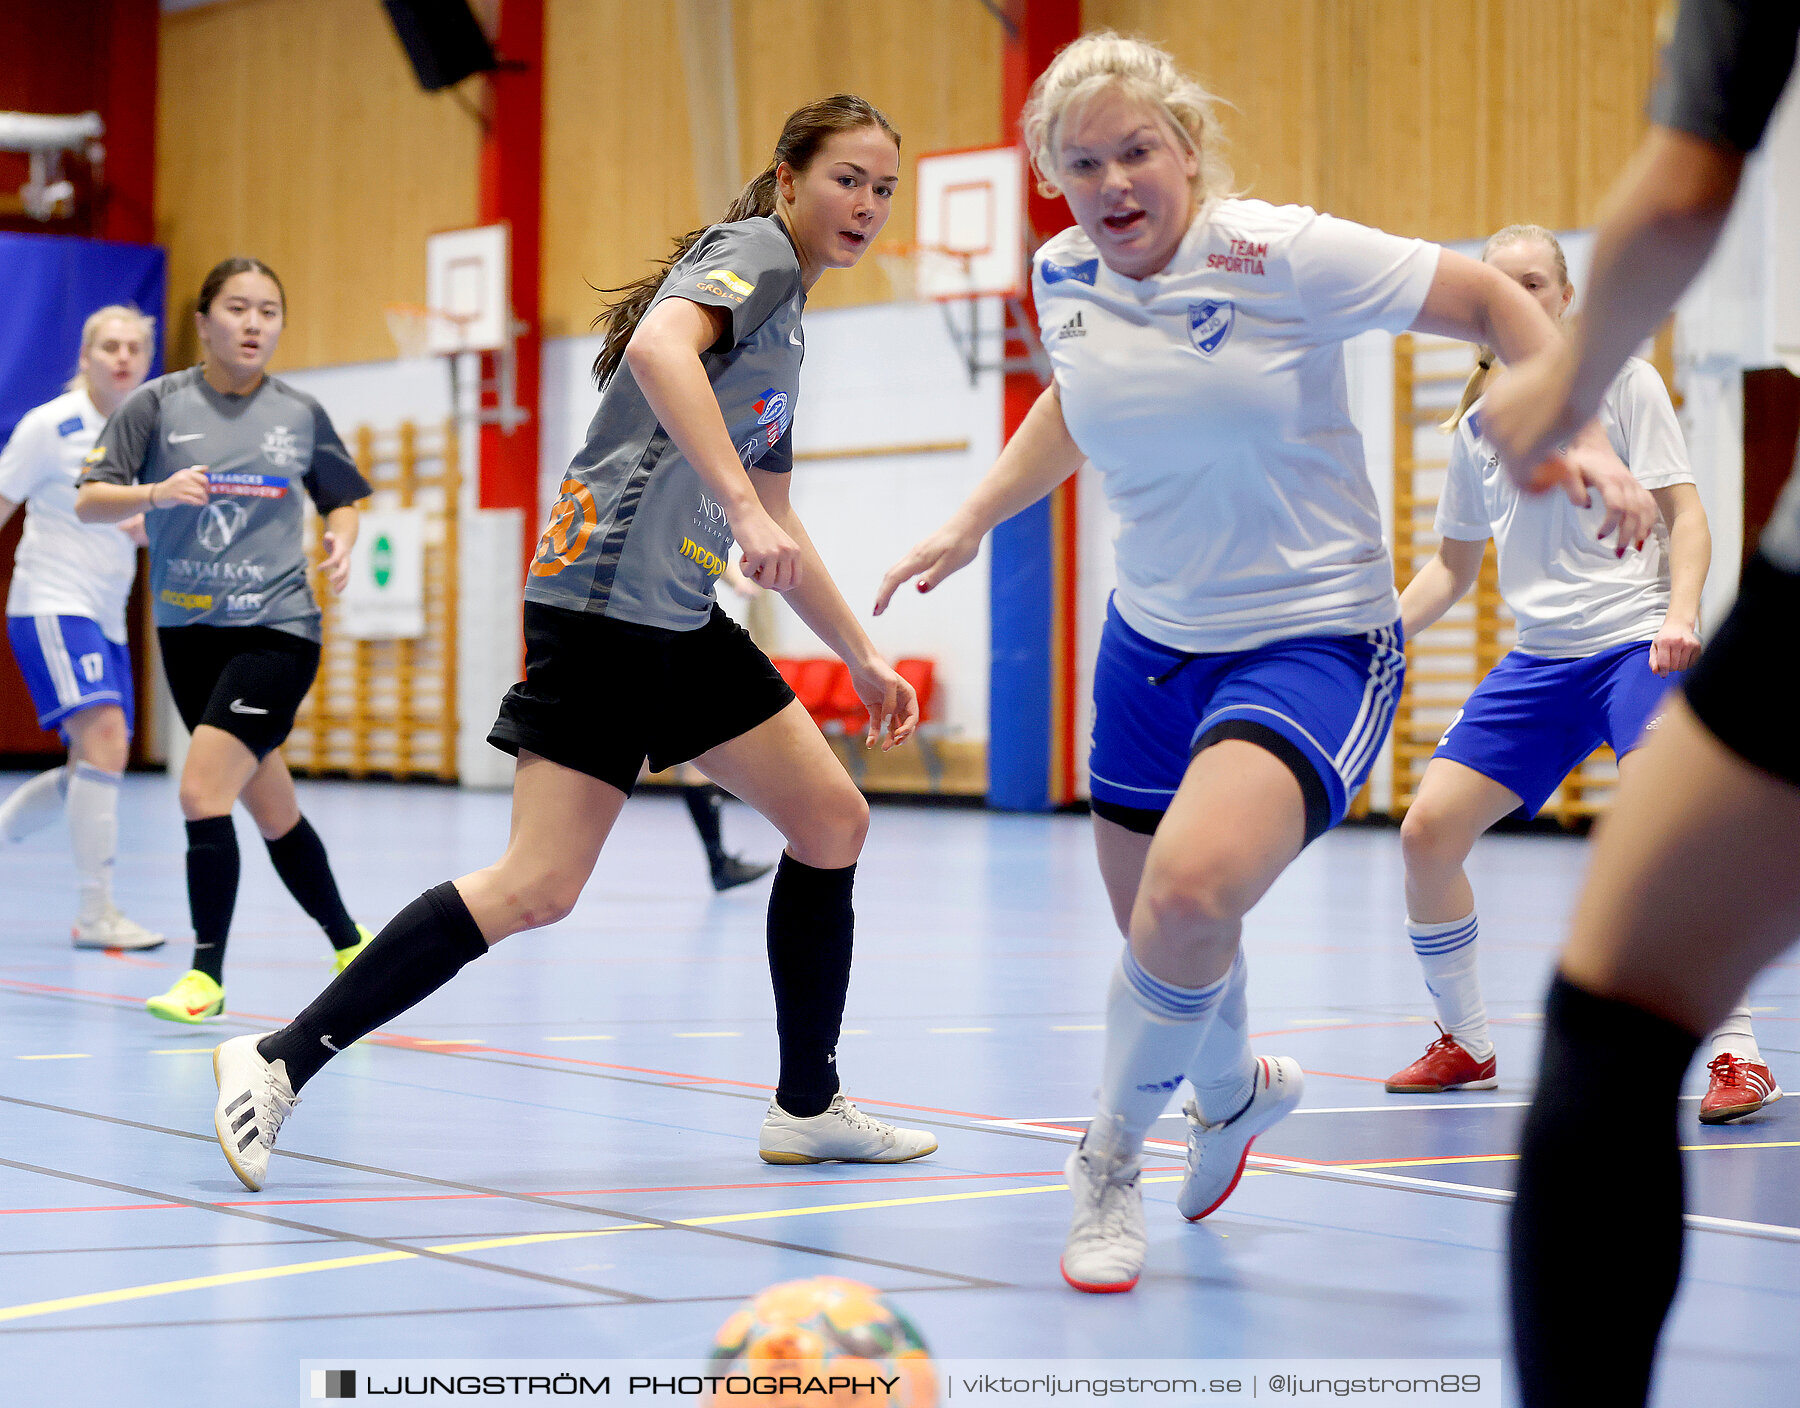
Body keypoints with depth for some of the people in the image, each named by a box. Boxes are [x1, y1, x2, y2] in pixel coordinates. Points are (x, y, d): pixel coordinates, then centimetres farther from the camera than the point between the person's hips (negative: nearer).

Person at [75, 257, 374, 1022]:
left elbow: (341, 498, 18)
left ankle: (207, 973, -7)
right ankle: (349, 944, 30)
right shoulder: (157, 404, -1)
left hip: (277, 627, -2)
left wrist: (341, 541, -3)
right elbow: (88, 502, -6)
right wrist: (155, 493, -24)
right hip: (187, 629, 2)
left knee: (201, 789, -17)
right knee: (271, 810, 11)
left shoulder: (302, 413, 2)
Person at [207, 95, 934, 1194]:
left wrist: (862, 657, 31)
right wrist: (740, 506, -33)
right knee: (539, 887, -15)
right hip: (606, 599, -10)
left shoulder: (786, 317, 22)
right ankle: (280, 1062, -9)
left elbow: (776, 533, 30)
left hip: (684, 619, 10)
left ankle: (809, 1108, 17)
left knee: (834, 821, 7)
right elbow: (660, 347, -28)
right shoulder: (755, 250, -5)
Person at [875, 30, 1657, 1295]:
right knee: (1163, 939, 14)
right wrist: (972, 522, 16)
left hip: (1313, 637, -6)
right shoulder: (1065, 278, -1)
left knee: (1192, 887, -30)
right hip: (1153, 641, 6)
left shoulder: (1283, 254, -18)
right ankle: (1236, 1088, 50)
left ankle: (1111, 1163, -6)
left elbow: (1494, 300, -9)